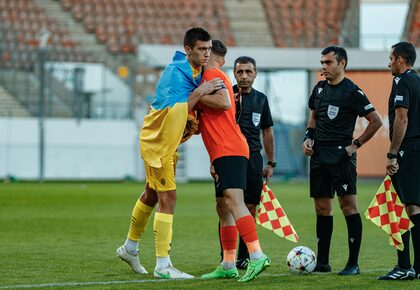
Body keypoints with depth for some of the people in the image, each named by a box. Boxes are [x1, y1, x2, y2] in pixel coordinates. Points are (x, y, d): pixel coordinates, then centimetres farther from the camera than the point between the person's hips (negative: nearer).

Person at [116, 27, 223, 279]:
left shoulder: (197, 71, 4)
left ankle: (130, 248, 38)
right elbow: (175, 111, -32)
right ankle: (163, 265, -9)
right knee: (168, 198, -11)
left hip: (168, 142, 10)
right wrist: (200, 92, -31)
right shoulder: (176, 72, -24)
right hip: (158, 142, -10)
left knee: (152, 194, 22)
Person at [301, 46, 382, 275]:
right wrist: (308, 138, 9)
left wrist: (356, 145, -9)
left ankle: (353, 263, -6)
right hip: (319, 155, 7)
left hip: (341, 155, -7)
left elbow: (376, 121, -8)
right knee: (322, 208, 9)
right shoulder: (320, 88, 11)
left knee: (348, 205, -8)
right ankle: (322, 262, 15)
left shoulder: (351, 92, -9)